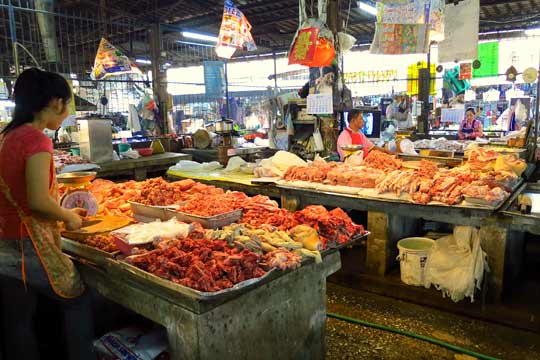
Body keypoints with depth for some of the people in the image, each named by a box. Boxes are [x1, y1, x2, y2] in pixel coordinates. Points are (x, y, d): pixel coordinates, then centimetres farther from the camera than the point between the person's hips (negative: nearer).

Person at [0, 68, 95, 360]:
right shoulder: (36, 138, -18)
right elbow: (38, 201, -25)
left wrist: (63, 211, 14)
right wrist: (69, 216, -8)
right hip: (29, 248, -8)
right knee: (77, 301, 12)